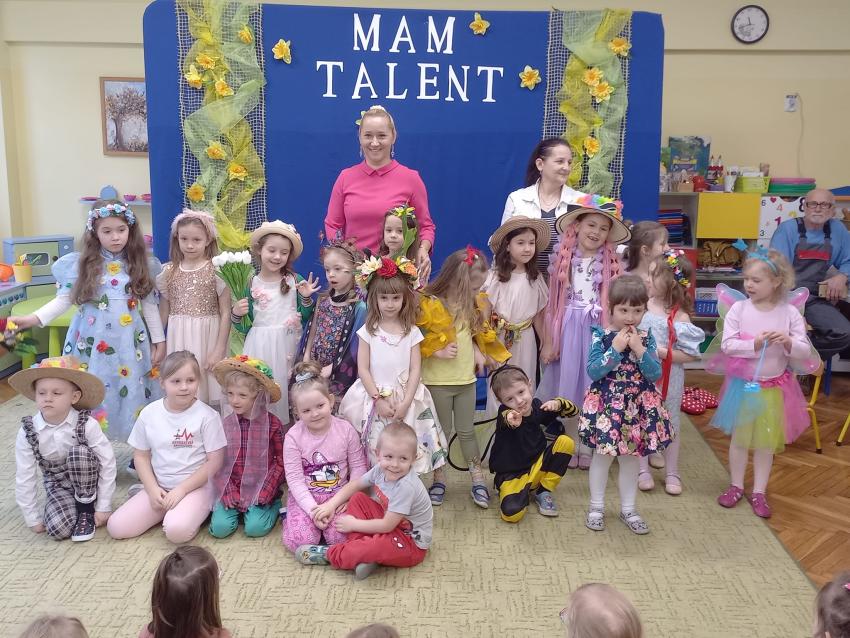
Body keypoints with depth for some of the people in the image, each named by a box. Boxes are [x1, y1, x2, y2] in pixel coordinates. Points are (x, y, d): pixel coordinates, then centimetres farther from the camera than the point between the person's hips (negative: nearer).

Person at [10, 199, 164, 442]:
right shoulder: (81, 264, -2)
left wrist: (159, 340, 5)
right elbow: (63, 300, -1)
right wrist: (33, 318, -15)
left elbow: (149, 304, 6)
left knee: (133, 396, 5)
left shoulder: (140, 265, 3)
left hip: (130, 342, 1)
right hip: (93, 341, -1)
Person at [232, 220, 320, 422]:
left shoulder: (295, 281, 0)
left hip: (288, 345, 0)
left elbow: (305, 318, 6)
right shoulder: (251, 283, 0)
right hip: (259, 347, 0)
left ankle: (285, 425, 22)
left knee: (284, 387, 3)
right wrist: (236, 314, -14)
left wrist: (306, 297, -10)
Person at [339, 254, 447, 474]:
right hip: (373, 398, -1)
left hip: (405, 400, 1)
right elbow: (363, 369, -3)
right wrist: (379, 399, -12)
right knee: (375, 450, -1)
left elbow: (415, 370, -1)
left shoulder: (411, 332, 2)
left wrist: (405, 403, -11)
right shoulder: (368, 331, 0)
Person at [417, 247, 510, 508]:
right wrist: (437, 352, -23)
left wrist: (478, 351, -2)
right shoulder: (429, 305, -16)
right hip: (438, 381, -4)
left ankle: (478, 479, 24)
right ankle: (439, 479, 26)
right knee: (442, 431, 10)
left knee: (466, 430, 14)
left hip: (466, 378, 4)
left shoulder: (472, 304, 2)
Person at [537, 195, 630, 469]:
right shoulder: (563, 259, -1)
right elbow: (552, 302, -1)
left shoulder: (610, 263, 0)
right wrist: (548, 341, -3)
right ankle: (571, 443, 22)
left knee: (592, 385, 6)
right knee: (568, 383, 7)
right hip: (567, 327, 0)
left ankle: (589, 446, 20)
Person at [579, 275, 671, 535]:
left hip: (638, 405, 3)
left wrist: (639, 350, -17)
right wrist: (615, 349, -20)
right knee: (603, 455, 7)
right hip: (606, 404, -3)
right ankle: (596, 506, 24)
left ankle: (628, 509, 28)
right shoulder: (601, 336, -9)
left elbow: (655, 374, -6)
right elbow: (593, 372, -15)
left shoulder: (646, 338, 0)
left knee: (631, 457, 13)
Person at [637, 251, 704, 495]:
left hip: (668, 380, -2)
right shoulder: (642, 306, -6)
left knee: (670, 425, 13)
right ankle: (643, 469, 29)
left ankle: (671, 473, 30)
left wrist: (660, 351, -23)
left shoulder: (680, 317, -15)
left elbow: (690, 355, -15)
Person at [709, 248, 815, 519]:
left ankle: (759, 492, 26)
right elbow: (727, 345, -16)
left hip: (774, 387, 1)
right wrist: (755, 344, -29)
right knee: (740, 438, 13)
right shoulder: (738, 309, -11)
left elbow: (805, 352, -8)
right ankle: (736, 486, 30)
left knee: (767, 441, 12)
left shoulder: (789, 313, -9)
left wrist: (788, 342, -28)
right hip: (743, 385, -1)